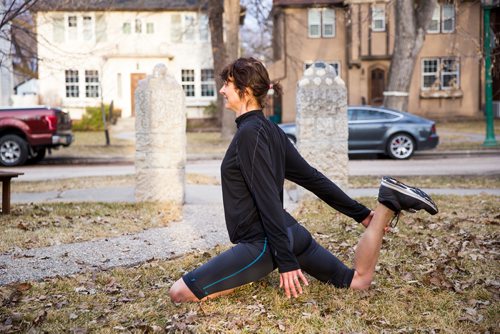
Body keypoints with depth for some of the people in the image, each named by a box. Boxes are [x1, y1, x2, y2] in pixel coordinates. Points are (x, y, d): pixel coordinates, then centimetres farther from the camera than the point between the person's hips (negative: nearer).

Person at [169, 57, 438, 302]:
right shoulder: (269, 129, 12)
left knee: (179, 293, -16)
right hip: (291, 234, 9)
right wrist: (361, 213, 19)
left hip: (264, 242, -9)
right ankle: (387, 205, 8)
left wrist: (286, 261, -24)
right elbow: (313, 178, 14)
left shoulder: (249, 133, -15)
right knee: (357, 280, 23)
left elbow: (268, 199, -22)